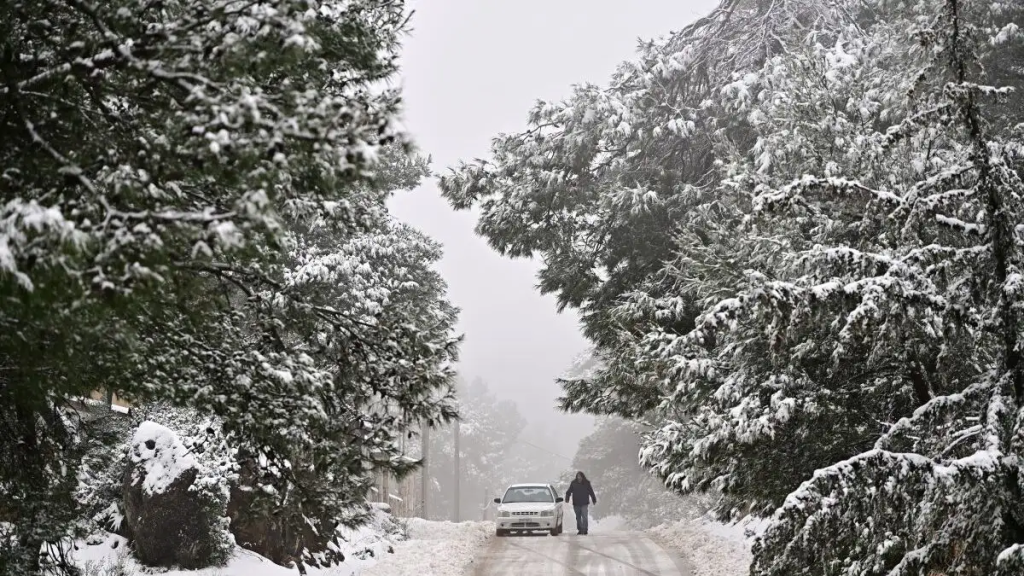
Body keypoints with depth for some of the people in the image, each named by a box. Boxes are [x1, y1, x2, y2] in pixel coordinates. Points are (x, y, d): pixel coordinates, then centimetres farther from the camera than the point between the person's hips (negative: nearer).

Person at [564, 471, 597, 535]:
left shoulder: (586, 483, 2)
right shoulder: (573, 483, 3)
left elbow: (591, 492, 10)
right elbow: (569, 491, 2)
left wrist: (594, 500, 12)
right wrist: (567, 498, -13)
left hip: (584, 503, -2)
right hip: (576, 504, 2)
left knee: (584, 517, -11)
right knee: (578, 518, 9)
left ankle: (584, 530, -10)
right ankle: (580, 530, 18)